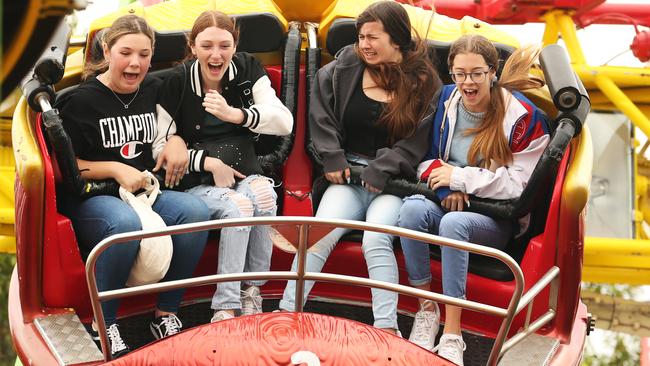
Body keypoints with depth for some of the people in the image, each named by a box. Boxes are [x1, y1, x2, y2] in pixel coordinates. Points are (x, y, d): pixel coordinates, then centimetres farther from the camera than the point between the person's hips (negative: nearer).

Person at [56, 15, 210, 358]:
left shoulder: (153, 91, 12)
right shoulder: (81, 101, -3)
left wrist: (176, 141, 5)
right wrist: (115, 169, -15)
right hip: (90, 199, -5)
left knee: (196, 211, -27)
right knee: (126, 223, -40)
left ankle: (166, 315, -15)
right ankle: (104, 325, -23)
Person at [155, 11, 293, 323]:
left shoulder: (247, 69, 4)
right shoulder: (176, 83, -5)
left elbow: (285, 122, -7)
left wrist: (234, 114, -20)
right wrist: (209, 162, -15)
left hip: (245, 174, 3)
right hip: (198, 182, -3)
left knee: (264, 197, -32)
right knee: (238, 206, -33)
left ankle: (252, 289, -16)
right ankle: (225, 308, -28)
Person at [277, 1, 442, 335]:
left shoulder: (423, 81, -1)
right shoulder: (346, 66, 6)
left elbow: (419, 139, -3)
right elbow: (321, 109, 12)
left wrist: (382, 169, -13)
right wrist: (332, 158, 3)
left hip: (393, 179, -2)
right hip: (349, 172, 3)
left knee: (376, 241, -28)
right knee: (320, 234, -21)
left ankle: (386, 329, -27)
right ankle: (286, 312, -18)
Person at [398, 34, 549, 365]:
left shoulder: (523, 116, -8)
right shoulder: (446, 100, 5)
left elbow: (519, 184, -11)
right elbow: (425, 157, 11)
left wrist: (460, 177, -15)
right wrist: (447, 185, -11)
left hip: (496, 220, -4)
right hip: (447, 203, 4)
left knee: (454, 222, -38)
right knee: (413, 208, -32)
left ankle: (452, 336, -34)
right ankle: (426, 311, -20)